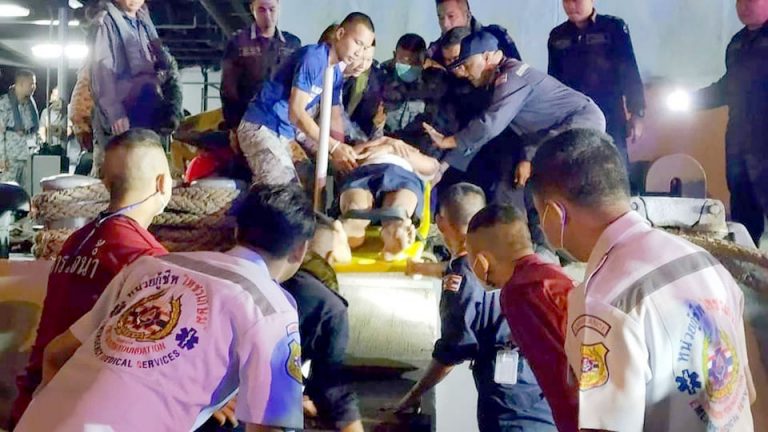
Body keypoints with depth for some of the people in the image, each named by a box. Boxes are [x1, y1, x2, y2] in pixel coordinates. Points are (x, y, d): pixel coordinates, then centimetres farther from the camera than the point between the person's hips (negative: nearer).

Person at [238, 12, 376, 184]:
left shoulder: (336, 74, 7)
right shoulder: (313, 57, -19)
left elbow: (334, 118, 8)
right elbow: (296, 113, -25)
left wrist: (343, 153, -8)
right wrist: (334, 147, -29)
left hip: (285, 134, 9)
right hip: (261, 127, -9)